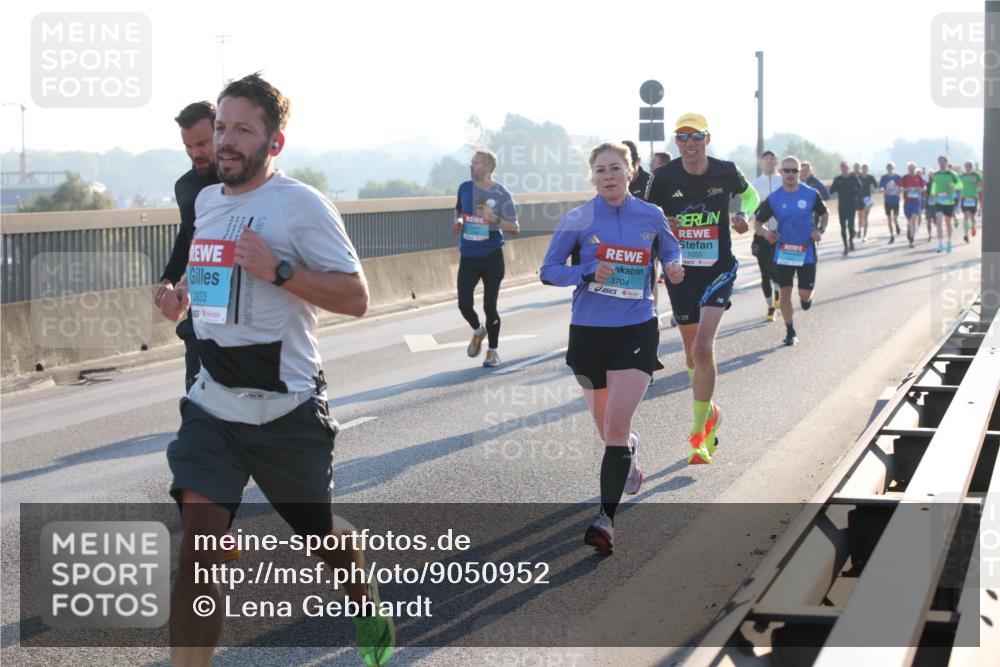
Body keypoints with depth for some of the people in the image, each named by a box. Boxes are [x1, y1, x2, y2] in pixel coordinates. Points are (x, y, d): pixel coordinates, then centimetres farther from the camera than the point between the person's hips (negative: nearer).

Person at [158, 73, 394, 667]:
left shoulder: (302, 204, -12)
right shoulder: (207, 200, 9)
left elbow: (355, 296, -15)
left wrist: (278, 271, -25)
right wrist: (187, 299, 7)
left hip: (287, 411, -4)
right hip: (212, 409, 5)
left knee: (321, 532, 17)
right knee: (197, 546, -11)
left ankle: (370, 610, 48)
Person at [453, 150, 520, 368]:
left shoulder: (501, 195, -8)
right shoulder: (465, 188, 3)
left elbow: (515, 228, -6)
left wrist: (494, 219, -23)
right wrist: (458, 221, 0)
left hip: (492, 258, -3)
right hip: (468, 257, 3)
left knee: (490, 306, 1)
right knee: (464, 304, -3)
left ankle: (493, 351, 19)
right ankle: (478, 331, 30)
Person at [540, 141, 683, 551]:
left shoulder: (651, 217, 1)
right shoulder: (577, 221, -3)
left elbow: (669, 249, 21)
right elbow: (548, 271, -1)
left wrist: (674, 268, -2)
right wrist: (588, 273, -18)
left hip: (637, 332, -1)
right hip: (588, 332, 1)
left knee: (616, 427, -16)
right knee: (606, 429, 15)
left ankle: (606, 519, -15)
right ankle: (629, 457, 51)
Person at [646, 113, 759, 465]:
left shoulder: (726, 172, -4)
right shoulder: (664, 177, -5)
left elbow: (749, 194, 17)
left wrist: (745, 215, -4)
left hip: (718, 269, -2)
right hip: (680, 272, 2)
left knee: (703, 348, -16)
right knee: (692, 352, 13)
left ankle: (699, 435, -10)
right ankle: (710, 413, 40)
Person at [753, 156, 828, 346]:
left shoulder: (811, 194, -5)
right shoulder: (773, 199, -4)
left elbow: (824, 214, 10)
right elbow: (757, 222, 2)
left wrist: (820, 230, -7)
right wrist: (765, 232, -19)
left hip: (806, 251, -1)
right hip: (783, 251, 1)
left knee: (805, 295, -3)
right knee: (785, 292, 2)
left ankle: (807, 296, 36)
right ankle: (790, 332, 17)